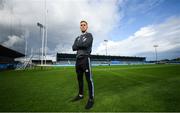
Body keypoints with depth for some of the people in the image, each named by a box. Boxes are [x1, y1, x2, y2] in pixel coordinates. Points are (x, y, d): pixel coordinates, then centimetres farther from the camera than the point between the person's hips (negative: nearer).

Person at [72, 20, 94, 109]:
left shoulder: (89, 35, 4)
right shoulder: (77, 38, 24)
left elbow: (86, 44, -17)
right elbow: (73, 48, 7)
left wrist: (78, 45, 0)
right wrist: (82, 45, -5)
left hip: (85, 59, -7)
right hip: (78, 60, 7)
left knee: (89, 79, -5)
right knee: (79, 78, 13)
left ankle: (91, 99, 5)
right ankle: (80, 95, 28)